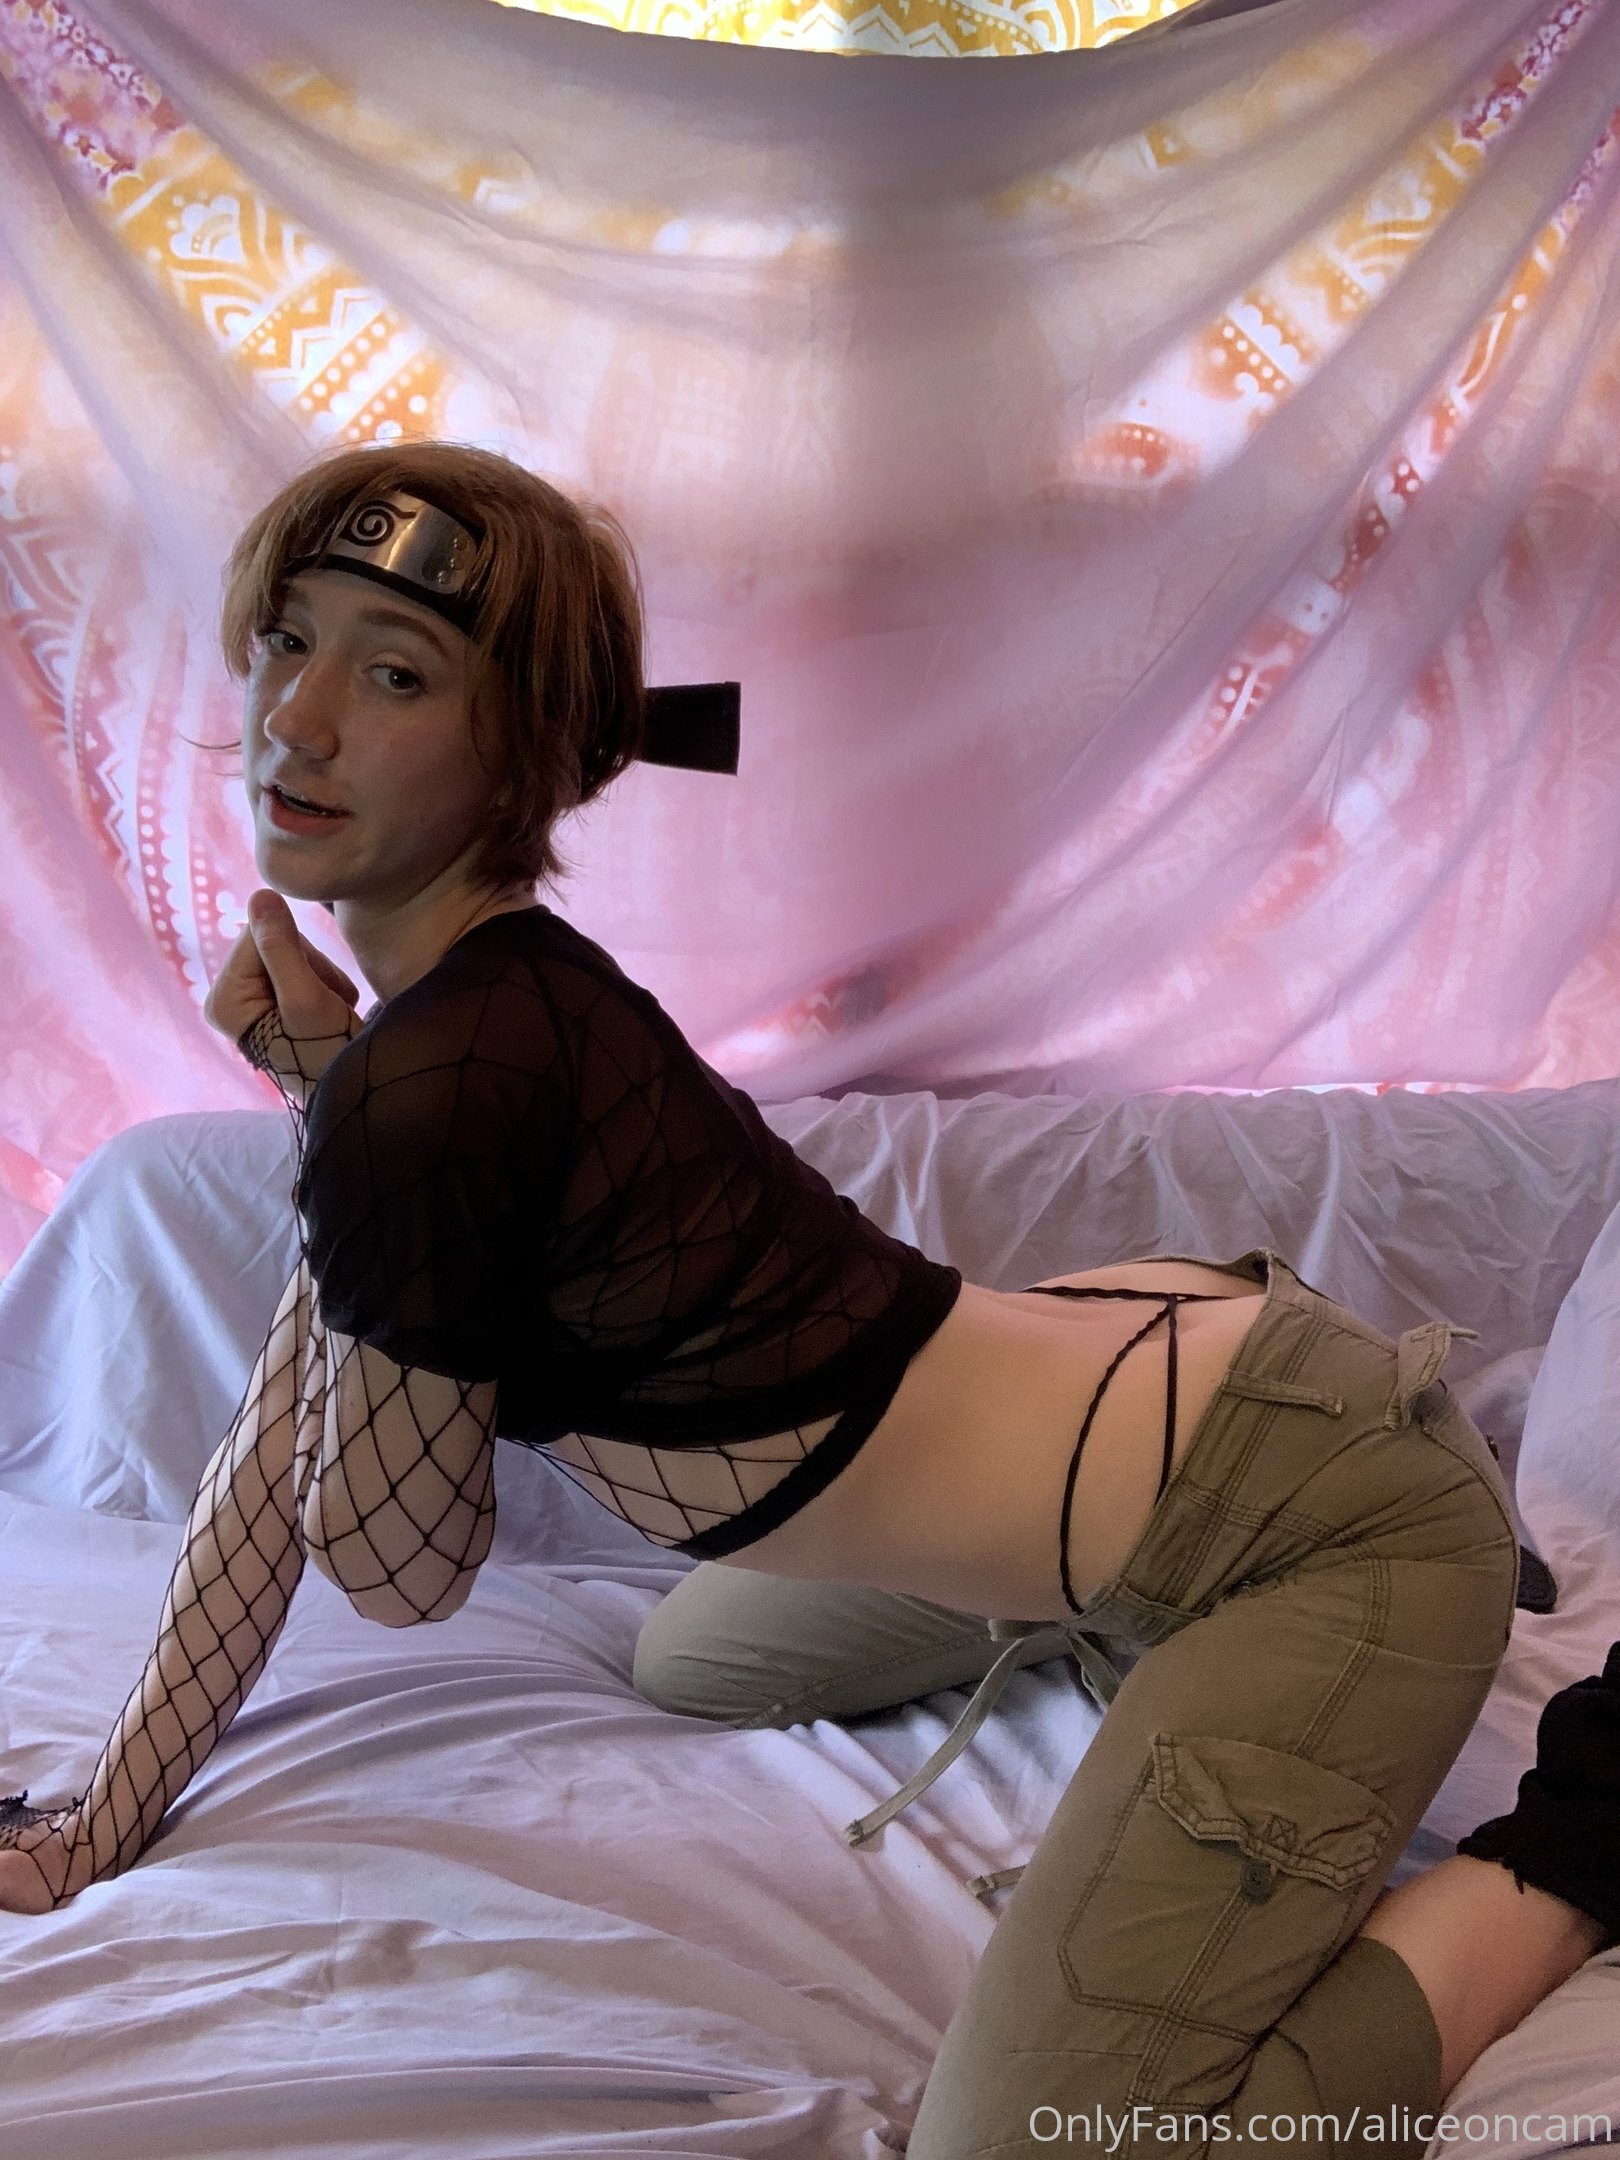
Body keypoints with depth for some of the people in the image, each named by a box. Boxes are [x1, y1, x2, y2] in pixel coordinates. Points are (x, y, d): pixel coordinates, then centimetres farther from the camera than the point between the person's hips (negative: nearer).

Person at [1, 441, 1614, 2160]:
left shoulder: (430, 1086, -23)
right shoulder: (485, 998, 6)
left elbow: (398, 1567, -6)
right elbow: (281, 1447, 12)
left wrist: (319, 1098, -7)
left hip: (1316, 1518, -10)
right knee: (695, 1663, 29)